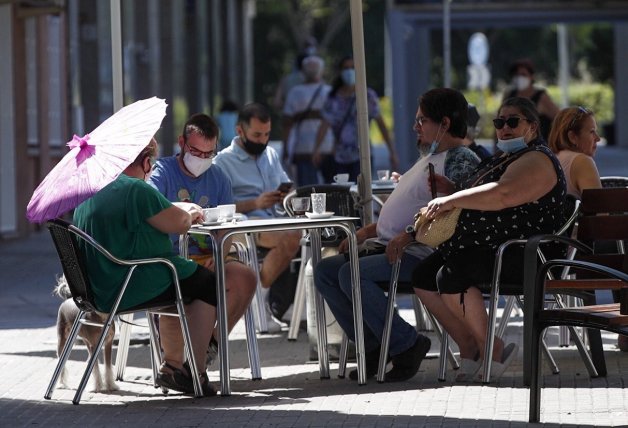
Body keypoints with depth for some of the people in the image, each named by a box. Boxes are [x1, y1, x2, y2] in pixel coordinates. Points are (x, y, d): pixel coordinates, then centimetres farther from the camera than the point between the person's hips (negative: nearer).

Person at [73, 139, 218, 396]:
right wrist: (189, 212, 7)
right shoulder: (135, 189, -17)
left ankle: (172, 365, 32)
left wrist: (182, 211, 20)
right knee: (208, 283, 3)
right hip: (128, 291, -10)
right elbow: (179, 223, -15)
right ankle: (196, 372, 0)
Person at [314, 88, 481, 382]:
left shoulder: (462, 161, -10)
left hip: (421, 254, -11)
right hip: (387, 247, 11)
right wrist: (368, 231, 19)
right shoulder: (431, 158, 24)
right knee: (325, 270, 0)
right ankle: (373, 347, -3)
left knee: (352, 274, -29)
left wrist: (409, 235, -29)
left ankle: (406, 345, -17)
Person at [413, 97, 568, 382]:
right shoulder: (502, 158, 23)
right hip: (485, 247, 11)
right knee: (423, 277, -3)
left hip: (519, 256, -11)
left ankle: (492, 350, -16)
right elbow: (478, 197, 34)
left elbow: (503, 195, -27)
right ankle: (469, 348, 0)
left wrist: (450, 201, -18)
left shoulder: (537, 160, -11)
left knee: (450, 276, -29)